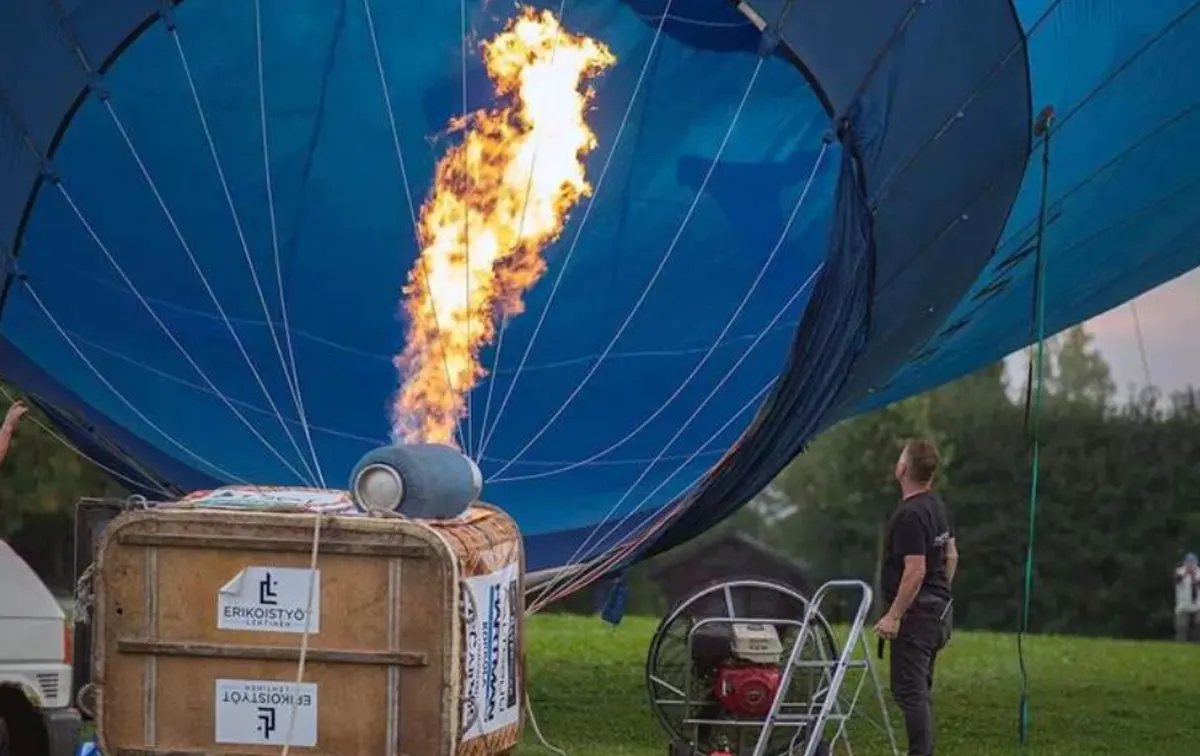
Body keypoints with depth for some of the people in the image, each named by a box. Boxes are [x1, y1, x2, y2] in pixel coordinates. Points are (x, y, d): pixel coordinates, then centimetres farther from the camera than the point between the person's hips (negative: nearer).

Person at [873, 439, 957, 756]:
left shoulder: (910, 515, -20)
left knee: (909, 690, -9)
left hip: (916, 612, -10)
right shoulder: (937, 506, 10)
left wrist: (894, 616, -22)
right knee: (920, 689, 16)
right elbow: (951, 555, 18)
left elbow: (915, 571, -24)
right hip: (939, 608, 10)